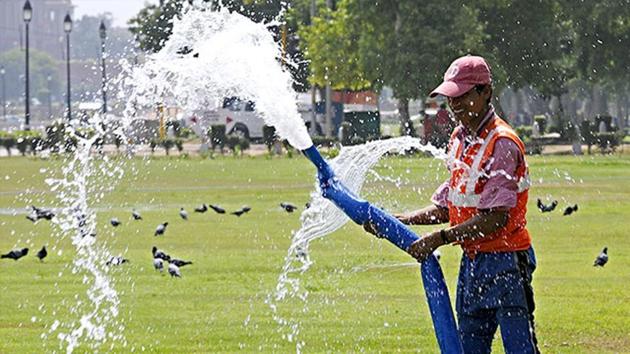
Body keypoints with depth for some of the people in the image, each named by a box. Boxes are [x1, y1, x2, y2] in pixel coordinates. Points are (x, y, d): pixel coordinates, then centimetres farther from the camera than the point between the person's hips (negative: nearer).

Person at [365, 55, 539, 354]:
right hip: (471, 262, 9)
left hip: (505, 264, -9)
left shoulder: (502, 144, -16)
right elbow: (448, 207, 17)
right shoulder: (459, 138, 12)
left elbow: (496, 218, -22)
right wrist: (397, 221, 5)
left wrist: (440, 238, -21)